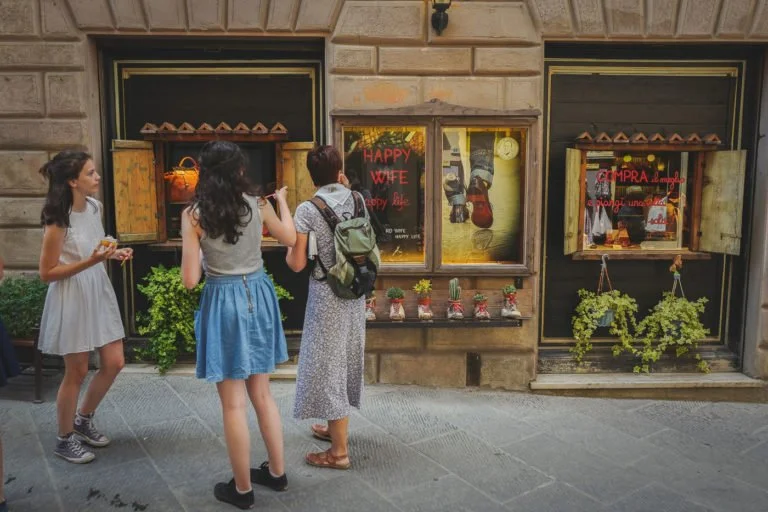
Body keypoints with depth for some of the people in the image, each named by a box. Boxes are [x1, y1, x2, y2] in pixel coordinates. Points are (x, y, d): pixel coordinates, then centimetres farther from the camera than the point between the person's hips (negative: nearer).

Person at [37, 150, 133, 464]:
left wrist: (113, 254, -1)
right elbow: (46, 273, -15)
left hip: (99, 291, 7)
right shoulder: (58, 220, -19)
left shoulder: (94, 207, 3)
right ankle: (65, 439, 26)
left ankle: (83, 420, 33)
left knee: (114, 363, 9)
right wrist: (90, 261, -24)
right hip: (72, 298, -7)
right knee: (77, 372, 5)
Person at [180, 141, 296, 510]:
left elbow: (190, 279, -13)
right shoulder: (258, 205, -3)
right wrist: (282, 201, 29)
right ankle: (277, 472, 32)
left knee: (233, 403, 8)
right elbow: (289, 238, 15)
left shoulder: (193, 214, -12)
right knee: (261, 393, 19)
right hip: (258, 296, 4)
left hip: (224, 301, -4)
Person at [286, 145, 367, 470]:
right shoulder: (357, 200, 1)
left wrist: (288, 250, 10)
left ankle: (339, 452, 11)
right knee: (345, 359, 20)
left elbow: (297, 264, -14)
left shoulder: (307, 211, -15)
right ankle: (336, 427, 39)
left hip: (327, 295, -6)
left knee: (327, 365, 3)